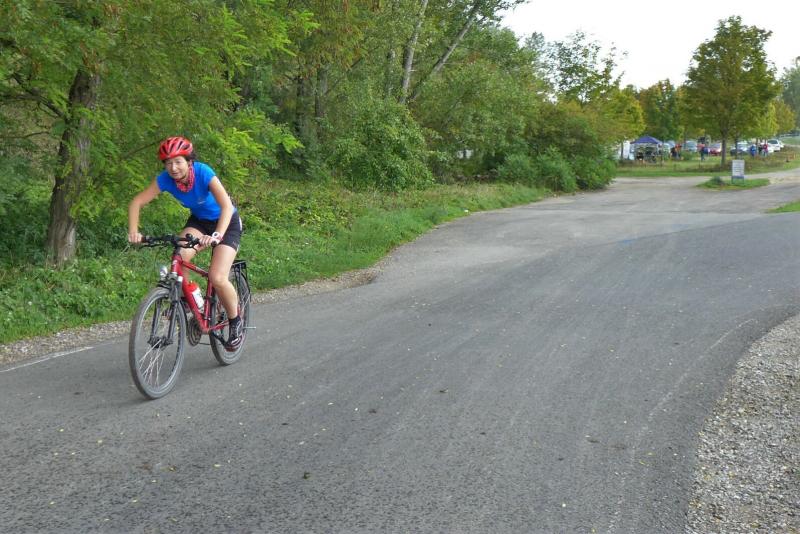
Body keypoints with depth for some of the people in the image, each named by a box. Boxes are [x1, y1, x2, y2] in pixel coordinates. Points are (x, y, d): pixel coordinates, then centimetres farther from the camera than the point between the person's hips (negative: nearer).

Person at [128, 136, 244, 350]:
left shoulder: (203, 172, -30)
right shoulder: (165, 179, -18)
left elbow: (227, 206, -40)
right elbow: (137, 202, -17)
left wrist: (217, 235, -55)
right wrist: (133, 231, -34)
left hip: (226, 222, -4)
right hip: (199, 220, 4)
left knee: (217, 278, -20)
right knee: (179, 256, -27)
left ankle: (235, 321, 6)